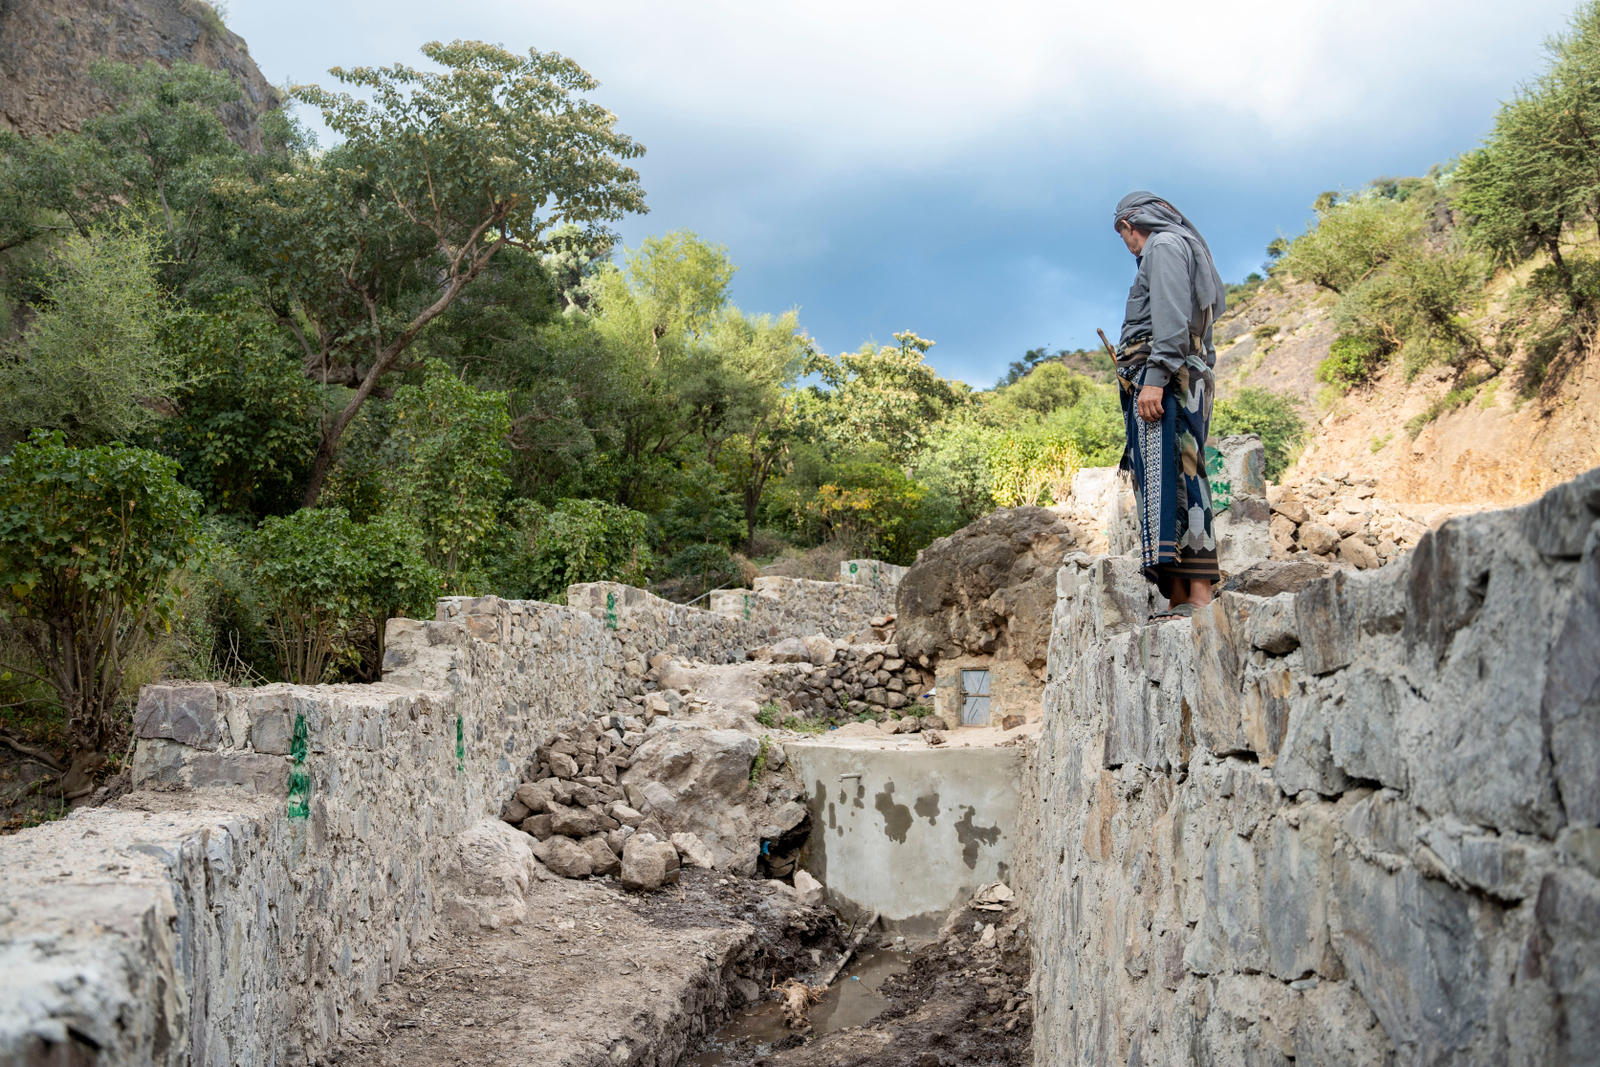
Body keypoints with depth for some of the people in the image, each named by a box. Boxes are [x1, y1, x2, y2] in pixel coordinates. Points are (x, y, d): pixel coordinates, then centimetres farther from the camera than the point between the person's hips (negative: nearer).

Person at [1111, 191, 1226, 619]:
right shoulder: (1189, 249, 29)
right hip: (1186, 380, 10)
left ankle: (1199, 596, -26)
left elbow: (1171, 317, -15)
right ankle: (1179, 600, -2)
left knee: (1170, 479, -18)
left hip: (1166, 379, -10)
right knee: (1164, 484, 3)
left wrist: (1155, 378, -23)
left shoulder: (1164, 246, 0)